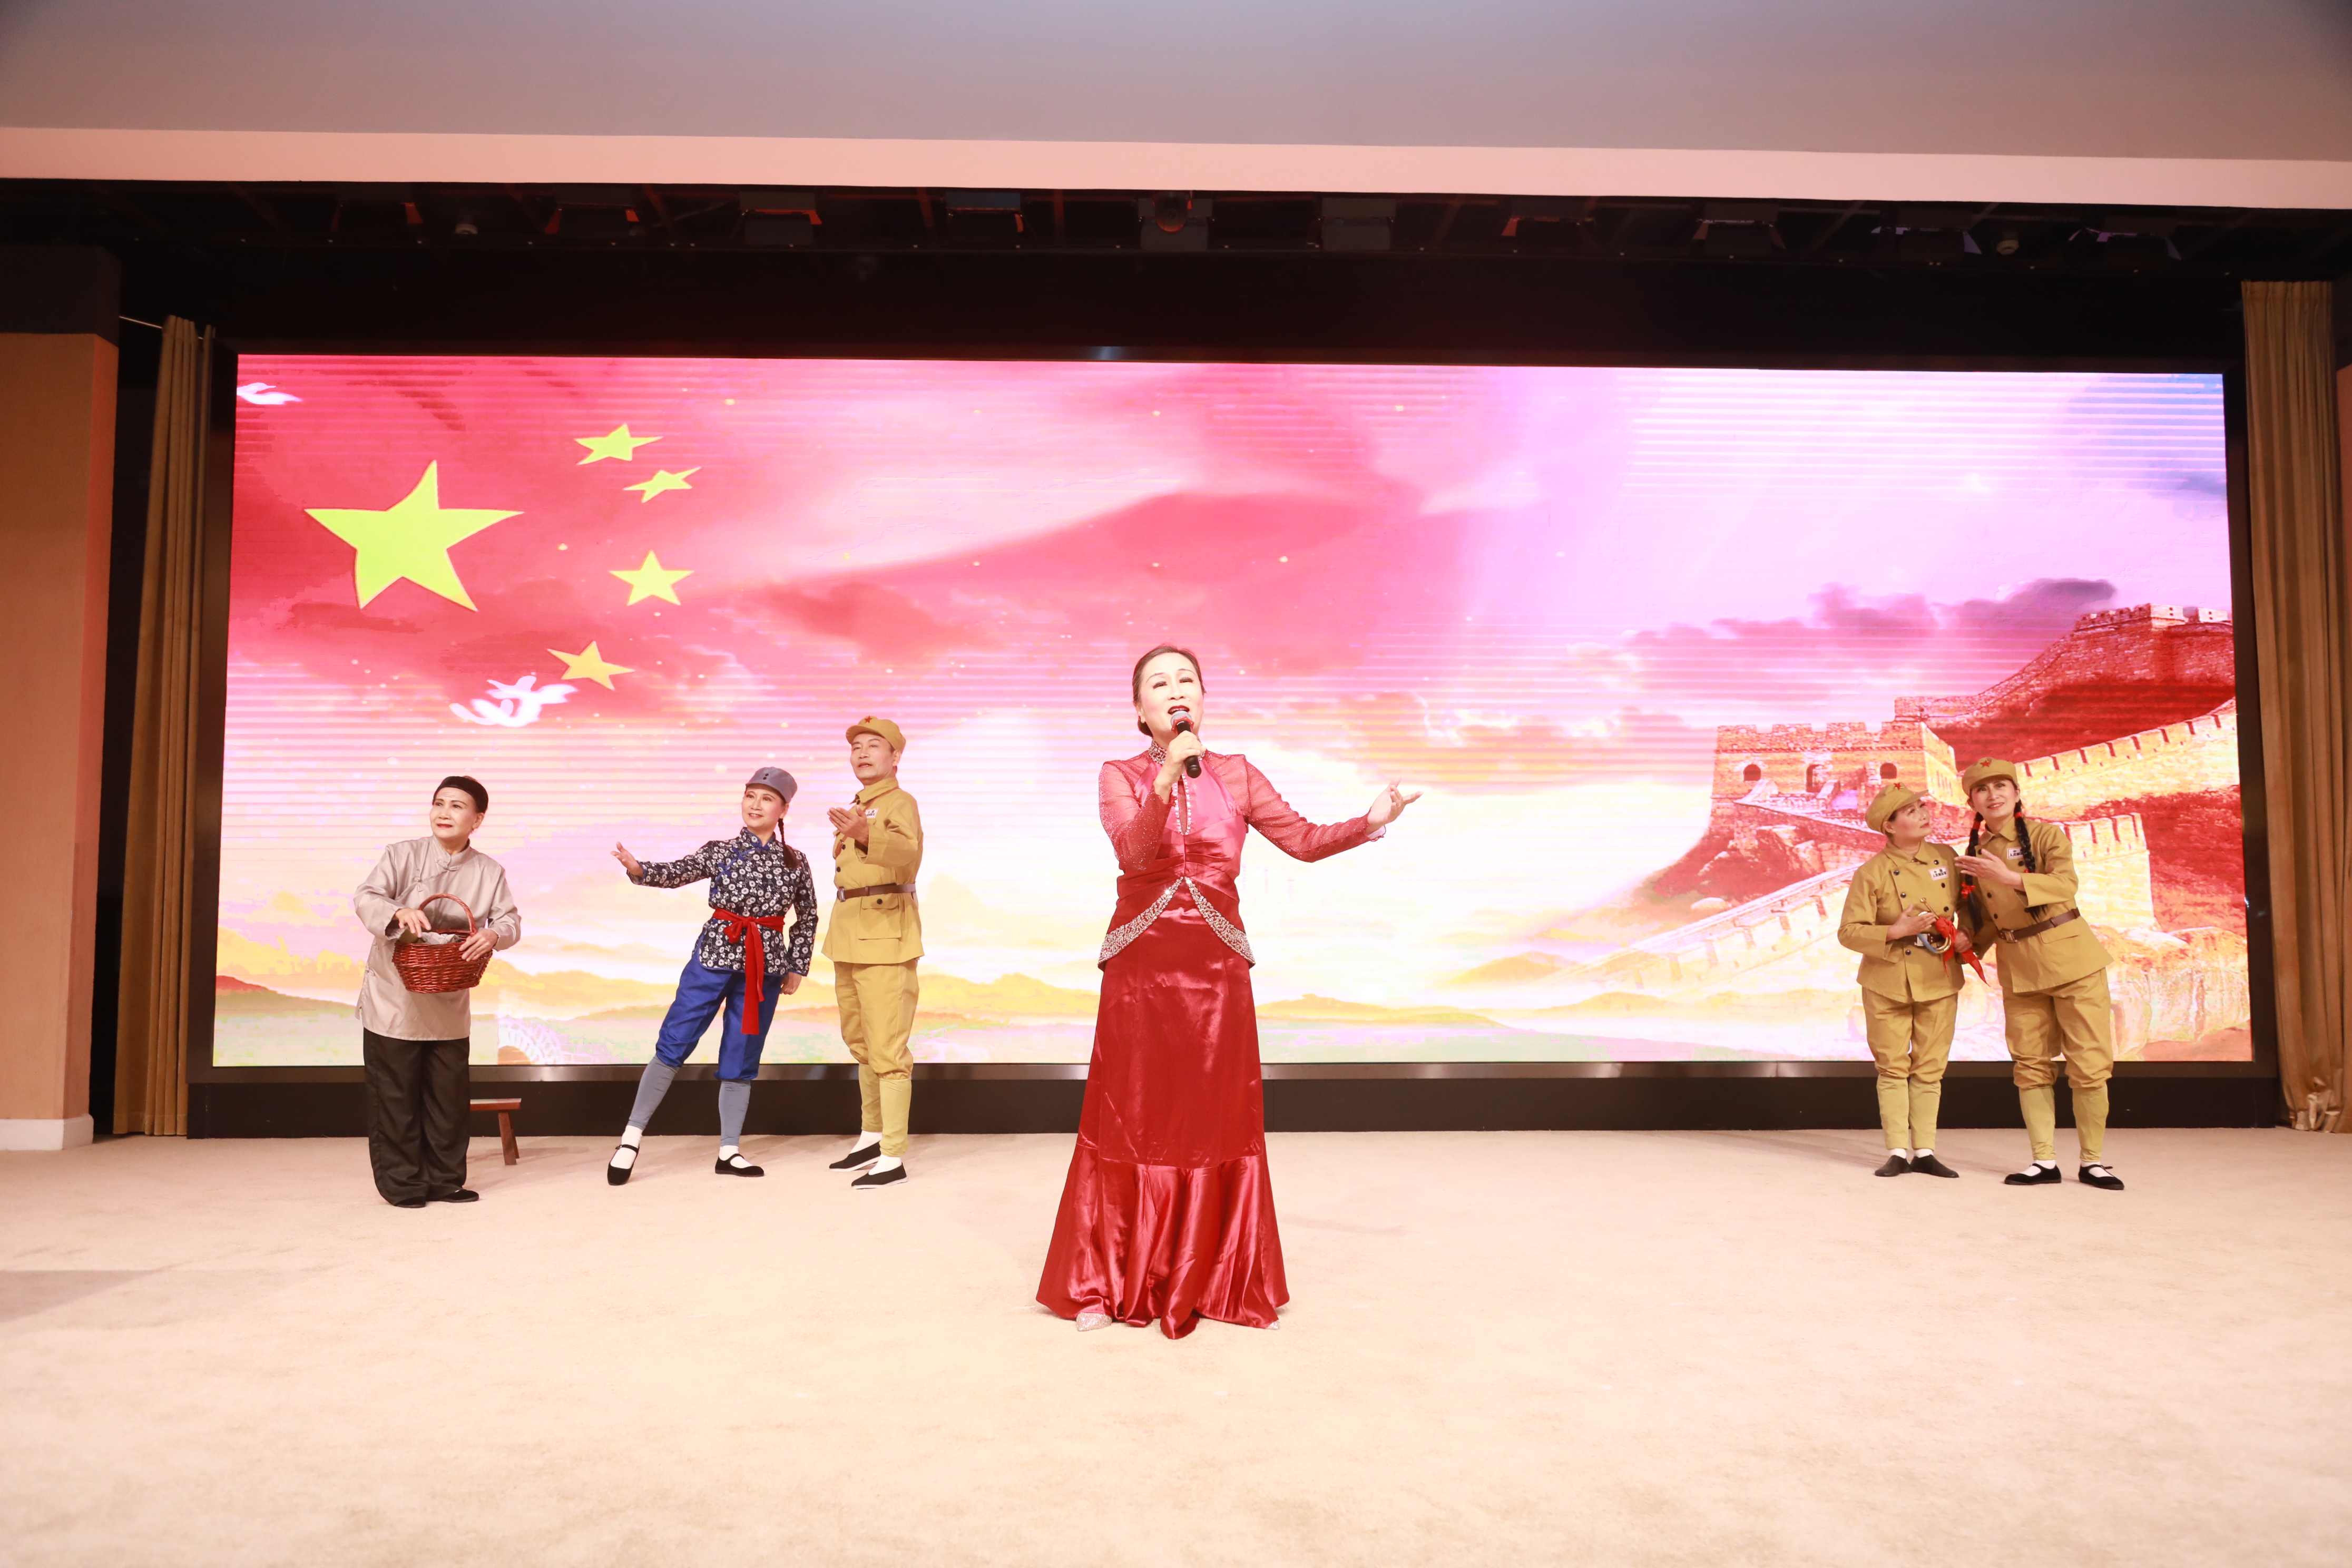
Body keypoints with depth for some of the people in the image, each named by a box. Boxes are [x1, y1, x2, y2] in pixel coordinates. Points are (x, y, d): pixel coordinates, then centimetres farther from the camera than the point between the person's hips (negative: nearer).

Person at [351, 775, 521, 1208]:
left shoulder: (490, 872, 1)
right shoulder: (402, 855, -6)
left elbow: (510, 920, -2)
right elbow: (366, 899, -14)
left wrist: (494, 934, -26)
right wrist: (399, 913, -35)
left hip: (450, 1006, 3)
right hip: (394, 1000, -3)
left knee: (448, 1095, 9)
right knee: (395, 1097, 3)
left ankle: (444, 1180, 22)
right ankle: (401, 1184, 15)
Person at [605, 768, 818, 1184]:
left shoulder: (795, 862, 5)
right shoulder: (720, 850, 3)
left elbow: (807, 917, 12)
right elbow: (678, 873, -10)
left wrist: (797, 967, 8)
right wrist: (638, 869, -29)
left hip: (765, 963, 1)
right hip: (714, 955, -1)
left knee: (741, 1058, 6)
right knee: (673, 1043, -4)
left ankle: (729, 1150, 15)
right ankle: (631, 1138, 6)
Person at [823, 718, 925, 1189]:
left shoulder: (900, 802, -7)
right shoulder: (855, 807, 17)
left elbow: (909, 854, -28)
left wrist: (866, 835, -44)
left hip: (885, 932, -9)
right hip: (849, 933, 9)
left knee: (886, 1047, -10)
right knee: (860, 1042, 17)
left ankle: (893, 1157, -7)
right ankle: (872, 1136, 30)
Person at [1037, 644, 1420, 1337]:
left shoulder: (1236, 776, 6)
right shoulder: (1121, 777, 2)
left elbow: (1304, 839, 6)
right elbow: (1134, 849, -16)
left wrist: (1370, 821, -8)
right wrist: (1170, 775, -27)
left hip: (1215, 968, 1)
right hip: (1140, 967, -1)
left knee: (1218, 1121, 5)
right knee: (1132, 1123, 3)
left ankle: (1220, 1282, 19)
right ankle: (1106, 1285, 16)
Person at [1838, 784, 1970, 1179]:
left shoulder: (1947, 857, 1)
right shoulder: (1871, 873, -11)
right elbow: (1849, 932, -11)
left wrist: (1966, 937, -4)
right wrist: (1897, 931, -22)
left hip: (1939, 980, 3)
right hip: (1888, 982, -3)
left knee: (1930, 1068, 7)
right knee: (1894, 1068, 3)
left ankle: (1924, 1151, 15)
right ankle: (1897, 1152, 11)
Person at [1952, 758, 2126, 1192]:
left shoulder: (2046, 835, -4)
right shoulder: (1974, 854, 8)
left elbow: (2066, 885, -22)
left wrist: (2008, 877, -31)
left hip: (2071, 956, -4)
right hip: (2018, 968, 4)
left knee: (2089, 1064, -2)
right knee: (2031, 1067, 5)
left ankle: (2092, 1161, 10)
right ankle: (2044, 1161, 13)